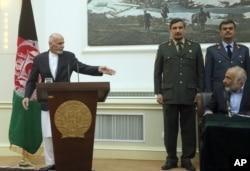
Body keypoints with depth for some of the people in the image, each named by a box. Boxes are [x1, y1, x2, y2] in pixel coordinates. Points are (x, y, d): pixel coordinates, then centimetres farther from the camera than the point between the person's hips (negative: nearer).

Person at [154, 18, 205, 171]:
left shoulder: (195, 47, 8)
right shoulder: (163, 48, 8)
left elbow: (201, 72, 7)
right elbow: (157, 72, 7)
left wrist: (200, 92, 1)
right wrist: (158, 92, 0)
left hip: (189, 95, 0)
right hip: (169, 95, 0)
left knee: (188, 128, 5)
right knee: (170, 128, 4)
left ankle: (187, 159, 15)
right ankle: (171, 158, 14)